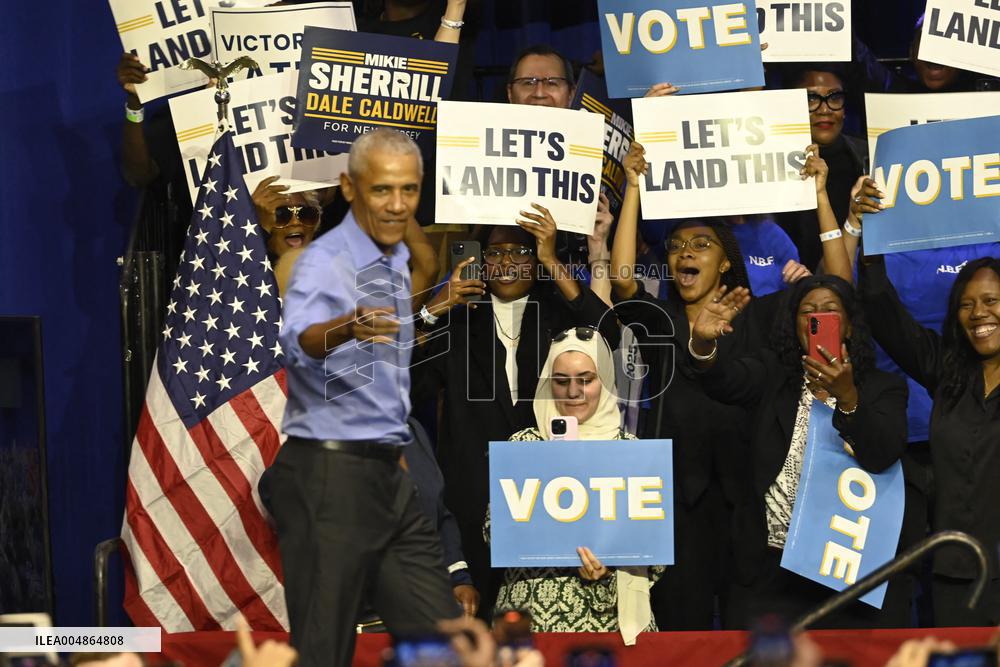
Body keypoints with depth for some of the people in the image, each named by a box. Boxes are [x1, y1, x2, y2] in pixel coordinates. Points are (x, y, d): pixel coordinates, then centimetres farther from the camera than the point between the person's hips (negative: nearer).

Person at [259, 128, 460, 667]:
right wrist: (345, 330, -54)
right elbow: (298, 340, -36)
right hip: (330, 478, -9)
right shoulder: (325, 262, -14)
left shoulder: (398, 264, 13)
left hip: (388, 479, 9)